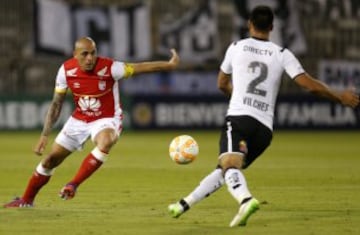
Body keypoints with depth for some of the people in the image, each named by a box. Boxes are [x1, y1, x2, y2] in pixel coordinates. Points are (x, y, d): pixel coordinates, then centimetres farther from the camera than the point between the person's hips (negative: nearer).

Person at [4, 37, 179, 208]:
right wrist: (45, 135, -7)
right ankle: (26, 200, 27)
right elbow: (56, 103, -5)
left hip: (106, 120, -3)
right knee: (51, 159, 6)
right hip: (79, 120, 4)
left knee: (105, 142, -39)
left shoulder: (109, 68, -25)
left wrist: (170, 65, -21)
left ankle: (73, 185, -27)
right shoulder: (66, 70, -14)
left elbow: (139, 68, -17)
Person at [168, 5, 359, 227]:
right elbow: (309, 84, 2)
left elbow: (222, 84, 27)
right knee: (225, 171, 19)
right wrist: (340, 97, 13)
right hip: (265, 128, 3)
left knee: (230, 165, -25)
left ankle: (246, 200, -55)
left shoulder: (236, 48, 12)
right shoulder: (282, 54, 10)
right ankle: (185, 204, 22)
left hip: (239, 117, -3)